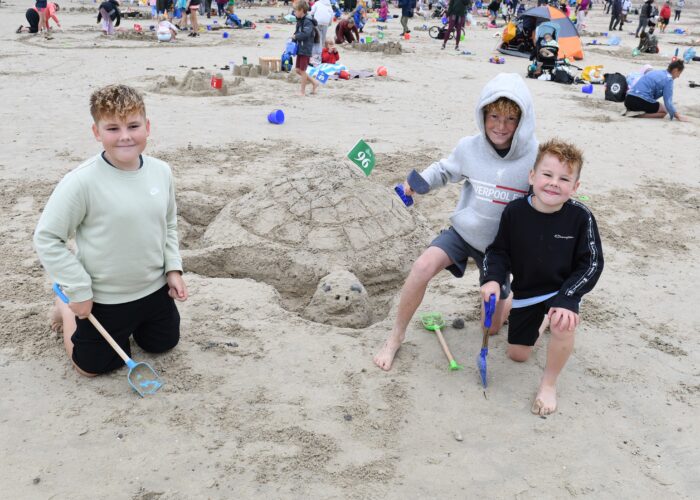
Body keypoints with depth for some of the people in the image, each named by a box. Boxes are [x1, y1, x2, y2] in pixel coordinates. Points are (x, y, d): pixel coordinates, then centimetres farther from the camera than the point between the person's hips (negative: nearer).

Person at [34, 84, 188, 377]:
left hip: (155, 289, 5)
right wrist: (78, 292, -17)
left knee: (163, 344, 22)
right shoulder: (82, 182, -25)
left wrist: (173, 269, 0)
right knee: (93, 366, 12)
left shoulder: (161, 172, -8)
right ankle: (67, 309, 35)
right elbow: (46, 238, -18)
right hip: (104, 299, -4)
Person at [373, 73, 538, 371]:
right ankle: (396, 337, -9)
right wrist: (421, 181, -11)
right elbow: (446, 170, 7)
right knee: (423, 266, -30)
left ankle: (514, 297, 48)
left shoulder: (535, 158, -20)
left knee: (492, 327, 11)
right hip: (463, 232, 1)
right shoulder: (469, 147, -14)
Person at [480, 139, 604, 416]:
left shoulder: (580, 216, -23)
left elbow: (591, 264, -18)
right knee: (517, 355, 13)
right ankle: (539, 322, 47)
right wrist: (493, 279, -25)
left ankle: (549, 384, -9)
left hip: (563, 288, -3)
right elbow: (498, 251, -5)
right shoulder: (514, 212, -18)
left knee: (564, 325, -36)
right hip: (525, 290, 3)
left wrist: (566, 300, -28)